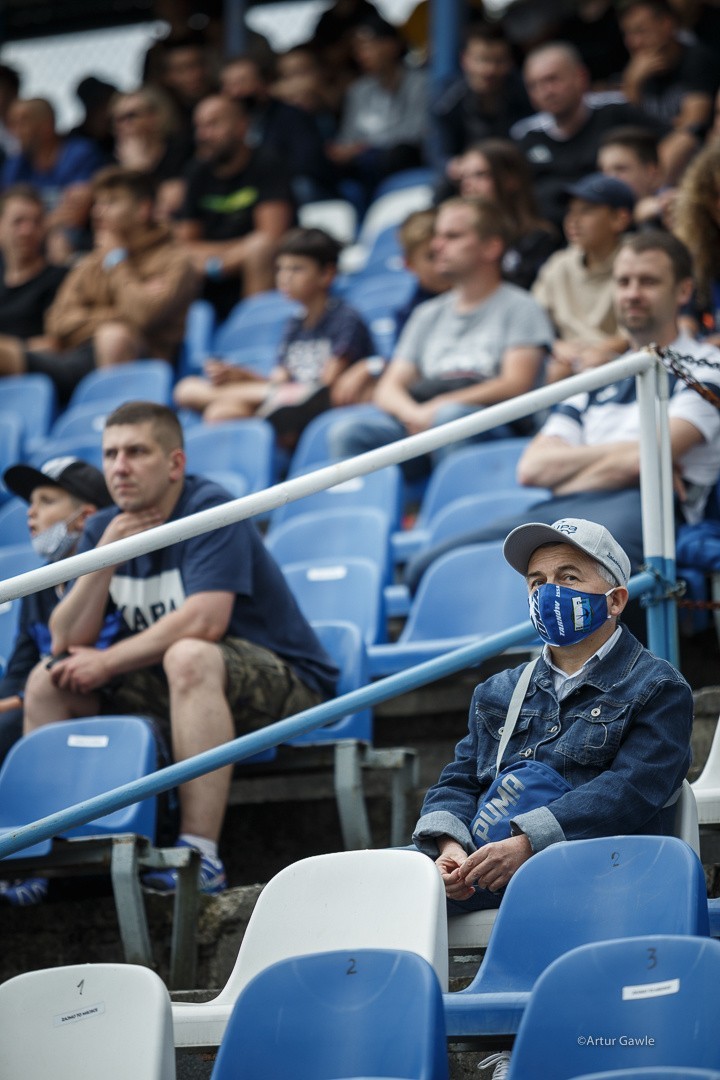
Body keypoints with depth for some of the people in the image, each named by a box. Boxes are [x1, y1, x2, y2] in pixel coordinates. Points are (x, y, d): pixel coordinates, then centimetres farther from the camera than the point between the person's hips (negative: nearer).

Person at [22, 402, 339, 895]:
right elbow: (67, 642, -3)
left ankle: (201, 855, -40)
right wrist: (106, 554, -15)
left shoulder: (211, 509, -16)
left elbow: (205, 622, -28)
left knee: (189, 657, -38)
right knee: (47, 681, -2)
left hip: (284, 680, -7)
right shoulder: (104, 529, 4)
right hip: (173, 688, 7)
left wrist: (107, 662, -19)